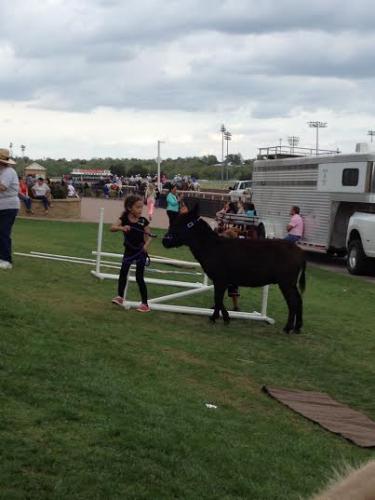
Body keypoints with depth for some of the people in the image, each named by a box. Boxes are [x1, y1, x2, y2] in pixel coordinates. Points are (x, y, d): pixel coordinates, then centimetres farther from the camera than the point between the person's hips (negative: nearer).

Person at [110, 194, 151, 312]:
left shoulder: (143, 221, -11)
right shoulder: (124, 219, -8)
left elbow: (148, 236, -6)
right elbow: (112, 228, -18)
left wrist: (146, 245, -26)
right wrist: (122, 228, -37)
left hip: (140, 252, -2)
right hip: (129, 251, 2)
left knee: (139, 277, -2)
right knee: (123, 273, 10)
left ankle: (145, 303, 6)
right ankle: (120, 297, 30)